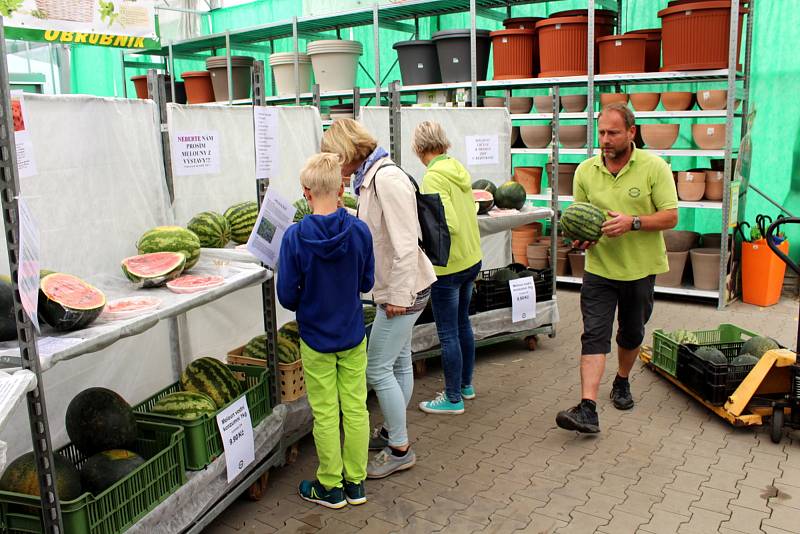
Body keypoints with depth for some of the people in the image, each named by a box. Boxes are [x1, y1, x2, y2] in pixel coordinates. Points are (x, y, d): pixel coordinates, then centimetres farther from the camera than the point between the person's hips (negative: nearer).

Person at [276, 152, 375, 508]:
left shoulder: (295, 237, -18)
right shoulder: (359, 231, -11)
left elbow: (287, 295, -12)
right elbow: (367, 282, 0)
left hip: (315, 339, -2)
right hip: (353, 336, 3)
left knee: (326, 414, 10)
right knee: (355, 408, 14)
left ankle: (330, 486, 25)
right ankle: (356, 483, 27)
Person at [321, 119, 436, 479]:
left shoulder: (387, 179, -21)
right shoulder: (369, 179, 10)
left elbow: (405, 243, -24)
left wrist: (399, 296, -21)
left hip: (402, 290, -10)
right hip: (395, 289, 10)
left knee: (377, 368, -3)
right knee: (399, 364, 19)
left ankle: (400, 450, 10)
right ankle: (391, 431, 33)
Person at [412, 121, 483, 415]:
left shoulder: (433, 177, -20)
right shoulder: (457, 168, 5)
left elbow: (449, 225, -27)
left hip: (448, 266, -9)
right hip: (472, 259, 9)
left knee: (448, 334, 4)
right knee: (462, 323, 22)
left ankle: (453, 398, 16)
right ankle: (466, 384, 36)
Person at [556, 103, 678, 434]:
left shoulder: (654, 167, -8)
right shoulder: (585, 170, 0)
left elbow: (671, 216, -9)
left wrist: (633, 222, -24)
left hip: (640, 269, 0)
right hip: (599, 267, 1)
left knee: (631, 334, 17)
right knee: (594, 335, -10)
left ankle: (622, 382, 44)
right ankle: (588, 409, -14)